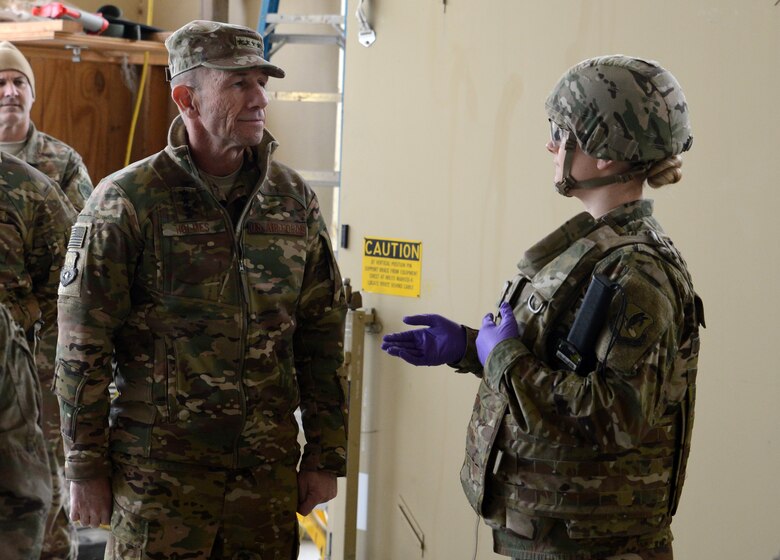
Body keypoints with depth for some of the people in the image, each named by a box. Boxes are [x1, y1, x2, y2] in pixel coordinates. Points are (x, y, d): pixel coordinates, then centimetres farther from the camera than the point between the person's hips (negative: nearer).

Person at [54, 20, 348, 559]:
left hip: (269, 466, 4)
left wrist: (326, 455, 7)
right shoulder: (126, 201, -7)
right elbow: (83, 348, -6)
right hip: (159, 468, -3)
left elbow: (322, 336, 9)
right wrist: (86, 469, -6)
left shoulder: (294, 199, 5)